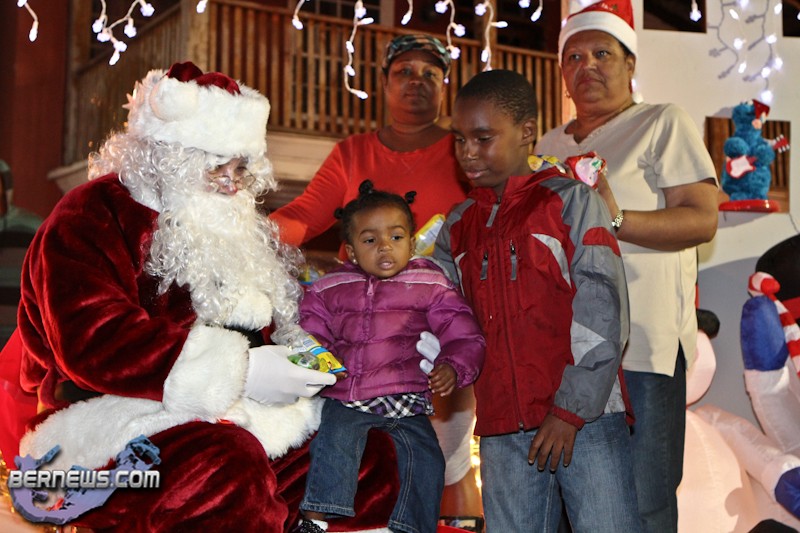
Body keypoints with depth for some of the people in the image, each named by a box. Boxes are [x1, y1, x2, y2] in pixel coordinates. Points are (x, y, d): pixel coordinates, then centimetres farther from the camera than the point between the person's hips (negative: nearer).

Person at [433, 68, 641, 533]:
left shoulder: (572, 202, 1)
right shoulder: (459, 227, 16)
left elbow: (601, 315, -7)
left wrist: (571, 409, -12)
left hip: (586, 414, -4)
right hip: (503, 428, 5)